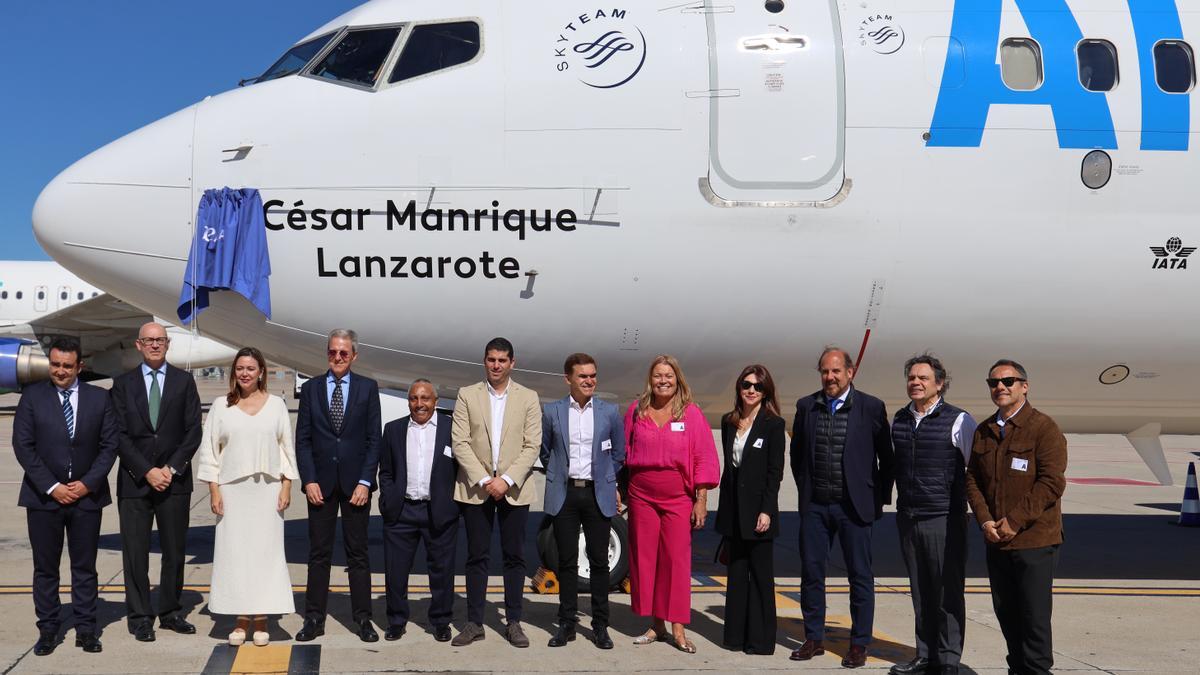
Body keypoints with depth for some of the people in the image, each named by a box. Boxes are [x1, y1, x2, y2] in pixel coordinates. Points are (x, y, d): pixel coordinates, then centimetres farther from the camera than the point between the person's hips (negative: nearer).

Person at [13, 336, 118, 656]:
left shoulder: (99, 398, 3)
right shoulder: (32, 396, 1)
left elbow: (109, 445, 3)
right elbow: (23, 445, -3)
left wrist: (88, 483, -9)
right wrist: (51, 487, -10)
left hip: (87, 495, 1)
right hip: (43, 496, 0)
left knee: (85, 567, 6)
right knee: (45, 567, 7)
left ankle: (86, 629, 13)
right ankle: (48, 630, 15)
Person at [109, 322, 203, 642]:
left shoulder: (184, 381, 6)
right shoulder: (123, 384, 5)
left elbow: (193, 431, 2)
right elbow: (120, 435, -1)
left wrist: (172, 468, -8)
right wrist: (146, 471, -10)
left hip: (175, 480, 1)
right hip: (134, 481, -1)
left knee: (174, 550, 6)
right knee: (135, 552, 1)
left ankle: (170, 612, 17)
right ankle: (140, 616, 11)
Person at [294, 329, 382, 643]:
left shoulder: (367, 388, 3)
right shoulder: (311, 388, 6)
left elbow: (374, 438, 0)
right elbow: (302, 438, 4)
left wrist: (365, 482, -7)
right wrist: (308, 480, -5)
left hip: (355, 482, -1)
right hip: (320, 482, 1)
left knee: (358, 552, 5)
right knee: (319, 553, 5)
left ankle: (363, 619, 11)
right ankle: (314, 619, 11)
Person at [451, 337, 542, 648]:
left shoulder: (528, 398, 4)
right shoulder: (467, 395, 4)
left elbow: (532, 446, -2)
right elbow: (460, 443, -2)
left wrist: (507, 480, -13)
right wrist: (484, 480, -12)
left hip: (514, 489, 0)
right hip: (476, 488, 0)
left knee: (514, 556, 4)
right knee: (477, 556, 4)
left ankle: (513, 622, 12)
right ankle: (474, 622, 11)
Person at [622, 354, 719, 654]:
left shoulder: (691, 413, -1)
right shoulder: (636, 410, 6)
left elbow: (705, 458, -2)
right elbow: (623, 452, 13)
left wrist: (701, 500, -5)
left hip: (678, 498, -2)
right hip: (641, 496, 3)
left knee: (676, 559, -4)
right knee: (644, 559, 5)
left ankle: (678, 629, 3)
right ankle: (656, 625, 16)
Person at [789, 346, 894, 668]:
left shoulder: (871, 407, -4)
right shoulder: (806, 406, 5)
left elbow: (886, 457, 1)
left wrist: (880, 498, 0)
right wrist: (804, 490, 11)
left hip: (854, 506, -3)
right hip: (814, 506, 3)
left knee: (860, 576, 4)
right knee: (811, 572, 8)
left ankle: (859, 644, 15)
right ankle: (814, 638, 22)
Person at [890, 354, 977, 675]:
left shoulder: (958, 421, -8)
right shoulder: (899, 419, 9)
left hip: (944, 519, -5)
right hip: (908, 518, 5)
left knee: (948, 593, 1)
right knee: (920, 592, 13)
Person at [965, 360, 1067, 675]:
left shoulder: (1044, 429, -8)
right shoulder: (984, 431, 12)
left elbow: (1051, 483, -15)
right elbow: (972, 479, 12)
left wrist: (1014, 521, -17)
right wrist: (985, 520, -4)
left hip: (1034, 541, -6)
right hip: (996, 541, 6)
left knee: (1034, 615, -1)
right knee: (1006, 612, 13)